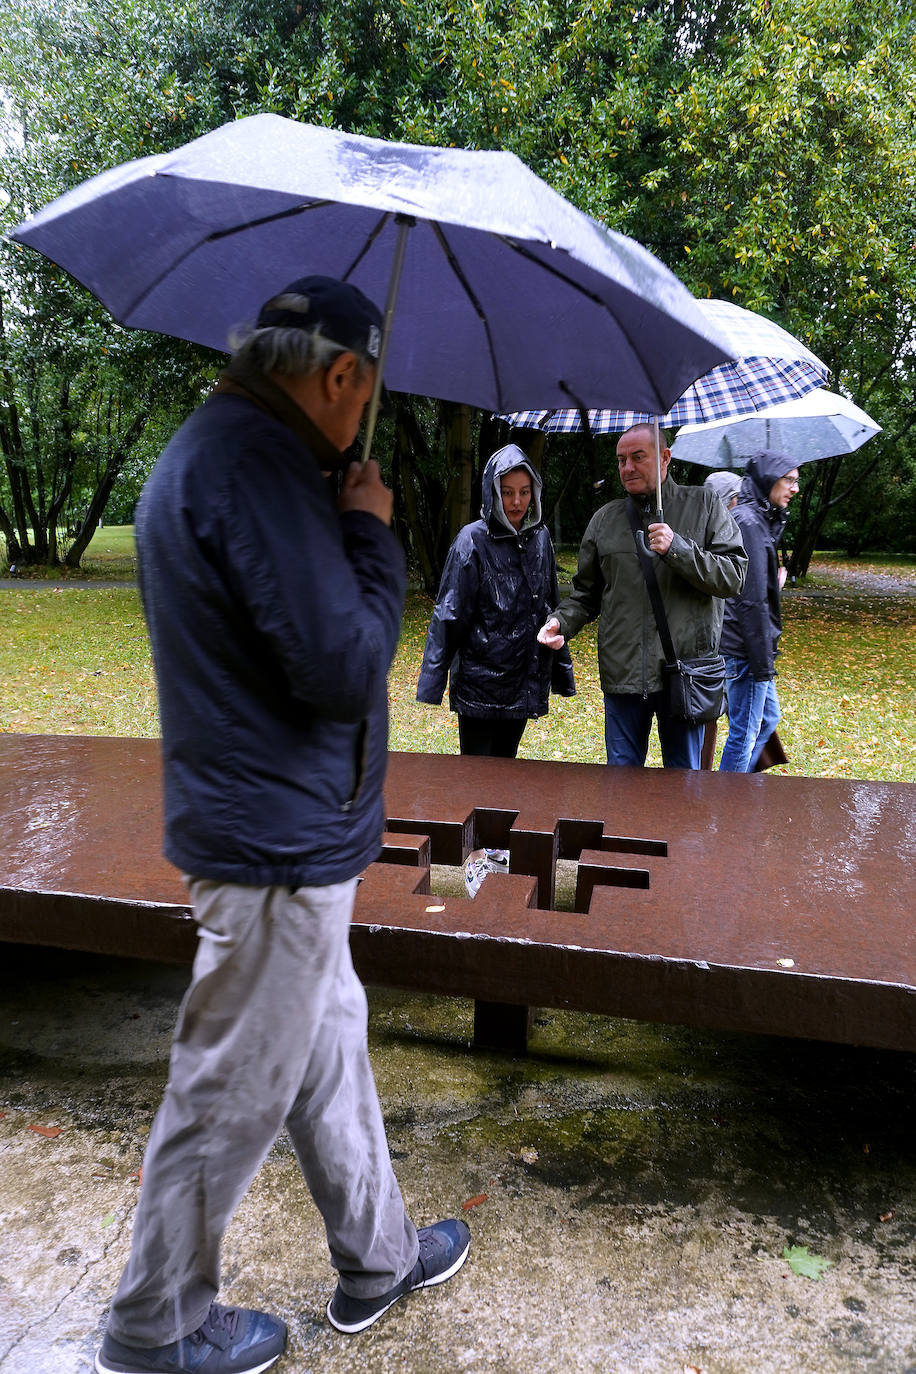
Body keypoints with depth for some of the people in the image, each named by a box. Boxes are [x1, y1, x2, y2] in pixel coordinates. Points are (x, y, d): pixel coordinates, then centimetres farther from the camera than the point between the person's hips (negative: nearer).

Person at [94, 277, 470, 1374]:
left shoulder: (213, 443, 12)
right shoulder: (261, 460, -22)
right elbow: (345, 670, -25)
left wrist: (349, 536, 8)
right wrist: (373, 533, -13)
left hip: (274, 828, 11)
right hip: (276, 841, -11)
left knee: (328, 1043, 22)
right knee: (232, 1092, 9)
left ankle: (375, 1256, 43)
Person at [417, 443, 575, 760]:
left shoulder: (540, 538, 6)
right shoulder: (473, 540, -10)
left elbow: (551, 607, 14)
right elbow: (448, 614, -10)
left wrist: (562, 670, 16)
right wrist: (432, 681, -13)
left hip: (526, 680, 5)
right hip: (479, 680, -5)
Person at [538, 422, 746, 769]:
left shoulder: (704, 505, 4)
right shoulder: (604, 519, 11)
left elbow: (733, 575, -5)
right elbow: (586, 593, 16)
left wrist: (677, 549, -16)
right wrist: (561, 622, -3)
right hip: (623, 674, 2)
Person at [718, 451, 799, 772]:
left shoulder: (760, 519, 16)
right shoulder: (749, 522, -17)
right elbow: (751, 600, -21)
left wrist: (775, 584, 5)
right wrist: (763, 662, -20)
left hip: (751, 647, 11)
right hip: (746, 649, -11)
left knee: (769, 717, 21)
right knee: (745, 732, -1)